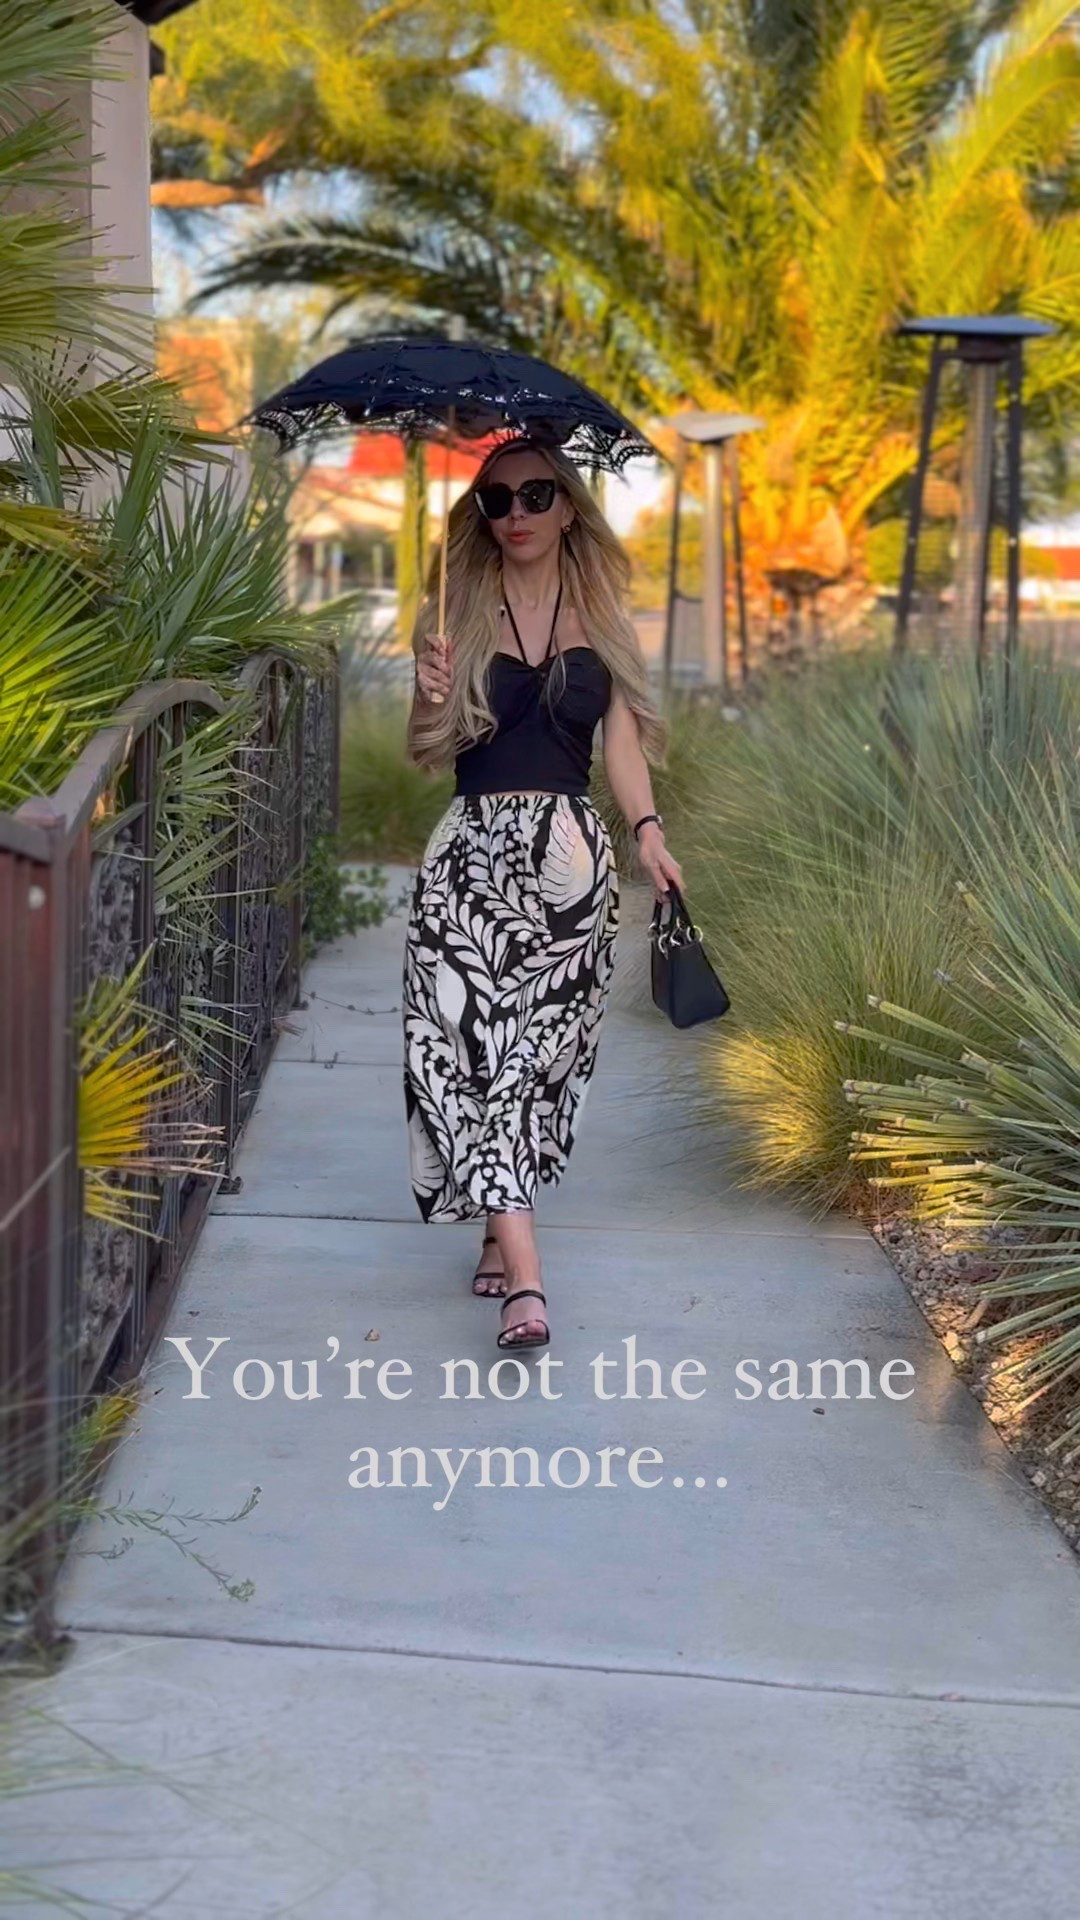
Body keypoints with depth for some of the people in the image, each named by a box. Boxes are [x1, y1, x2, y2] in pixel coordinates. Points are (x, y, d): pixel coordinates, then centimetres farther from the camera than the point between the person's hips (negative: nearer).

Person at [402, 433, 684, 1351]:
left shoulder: (600, 614, 9)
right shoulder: (458, 613, 4)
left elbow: (622, 735, 7)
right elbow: (427, 751, 3)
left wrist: (647, 829, -7)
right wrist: (434, 698, -18)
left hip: (572, 853, 2)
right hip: (475, 852, -2)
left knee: (540, 1050, 6)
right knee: (477, 1045, -11)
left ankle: (501, 1230, 25)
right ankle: (524, 1279, -14)